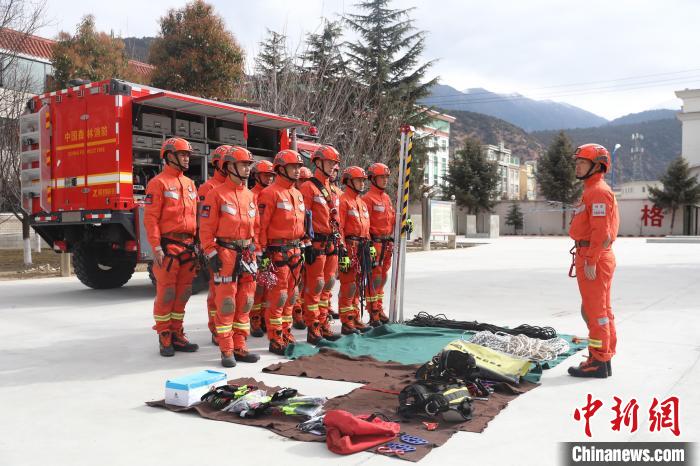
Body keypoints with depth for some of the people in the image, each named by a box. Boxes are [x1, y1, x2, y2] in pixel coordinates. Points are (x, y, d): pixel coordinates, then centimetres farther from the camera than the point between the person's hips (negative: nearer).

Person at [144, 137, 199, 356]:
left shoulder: (189, 184, 16)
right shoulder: (158, 183, -5)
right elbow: (151, 218, -10)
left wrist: (197, 244, 14)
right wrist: (156, 248, -17)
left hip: (188, 246, 7)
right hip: (169, 246, -7)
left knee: (182, 293, 10)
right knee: (166, 293, -2)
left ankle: (177, 334, 20)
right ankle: (164, 338, 8)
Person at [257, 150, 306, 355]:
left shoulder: (298, 195, 16)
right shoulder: (270, 193, -10)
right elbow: (261, 226, -13)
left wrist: (301, 248, 21)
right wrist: (263, 254, -16)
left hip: (295, 251, 8)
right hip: (277, 251, -8)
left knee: (290, 295, 14)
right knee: (277, 296, -3)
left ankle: (286, 334, 25)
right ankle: (275, 340, 6)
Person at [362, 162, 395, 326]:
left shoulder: (387, 198, 16)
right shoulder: (368, 198, -9)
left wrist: (391, 240, 10)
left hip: (387, 243, 8)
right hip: (375, 243, -8)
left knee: (382, 277, 14)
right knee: (374, 278, -6)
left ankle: (379, 310, 24)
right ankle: (373, 314, 0)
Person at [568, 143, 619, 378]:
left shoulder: (598, 191, -13)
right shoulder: (592, 191, 20)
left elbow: (600, 230, -21)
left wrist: (590, 261, -22)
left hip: (593, 258, -11)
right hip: (594, 258, 11)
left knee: (594, 311, -6)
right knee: (602, 310, 14)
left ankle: (598, 362, -1)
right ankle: (604, 359, 22)